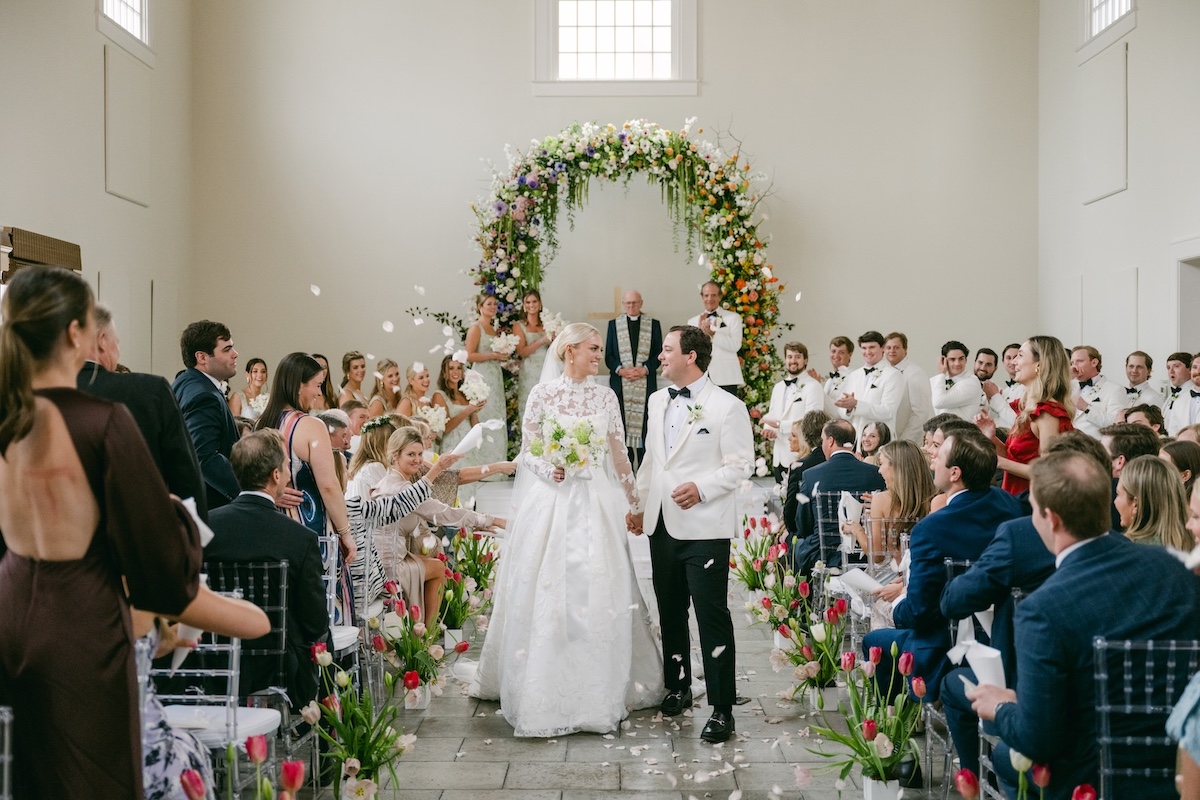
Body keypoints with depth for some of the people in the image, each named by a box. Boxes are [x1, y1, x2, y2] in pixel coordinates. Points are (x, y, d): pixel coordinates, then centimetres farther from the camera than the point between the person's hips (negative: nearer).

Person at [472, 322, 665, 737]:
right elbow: (527, 451, 2)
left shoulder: (606, 397, 6)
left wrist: (635, 502, 11)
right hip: (551, 501, -2)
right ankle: (544, 690, 12)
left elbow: (619, 455, 11)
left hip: (595, 503, 2)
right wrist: (548, 469, -18)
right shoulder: (542, 394, 0)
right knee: (546, 595, 0)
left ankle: (599, 690, 13)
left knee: (597, 595, 0)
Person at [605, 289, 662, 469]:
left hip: (646, 383, -1)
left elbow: (658, 354, 6)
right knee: (622, 423, -1)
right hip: (620, 383, 1)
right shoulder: (614, 324, 12)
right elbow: (608, 356, 9)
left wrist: (645, 369, -11)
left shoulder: (653, 324, 9)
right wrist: (620, 370, -9)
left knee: (644, 424, -5)